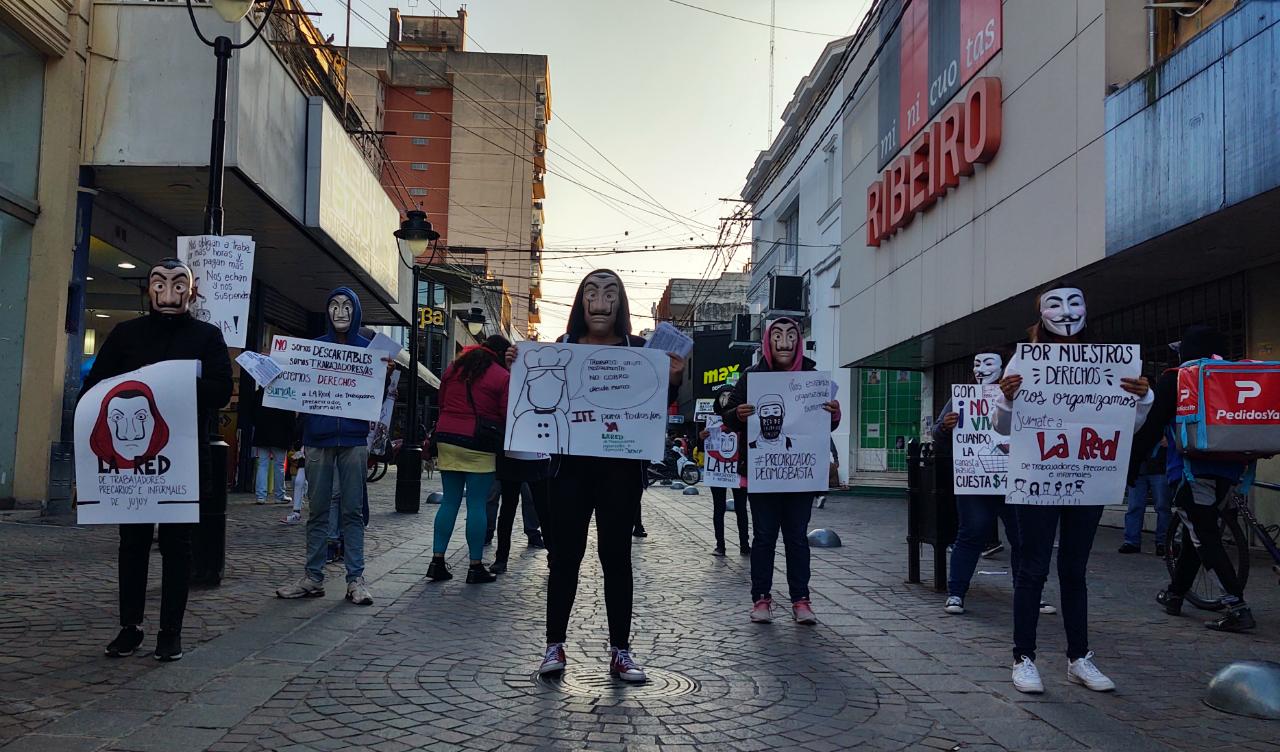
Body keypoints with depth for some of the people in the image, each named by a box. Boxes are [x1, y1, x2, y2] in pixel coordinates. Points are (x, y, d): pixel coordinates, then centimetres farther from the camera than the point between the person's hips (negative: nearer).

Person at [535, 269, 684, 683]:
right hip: (571, 465, 0)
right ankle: (554, 645, 15)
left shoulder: (639, 349, 4)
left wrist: (672, 380, -13)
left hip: (621, 468, 0)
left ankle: (620, 651, 15)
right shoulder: (563, 346, 5)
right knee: (564, 554, 4)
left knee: (616, 555, 7)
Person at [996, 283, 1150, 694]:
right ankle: (1024, 657, 10)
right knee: (1034, 569, 1)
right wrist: (1007, 398, -23)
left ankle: (1078, 658, 21)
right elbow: (1003, 427, -2)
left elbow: (1127, 425, 9)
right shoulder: (1025, 360, -2)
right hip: (1039, 481, -3)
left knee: (1075, 571, 13)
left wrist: (1142, 398, -11)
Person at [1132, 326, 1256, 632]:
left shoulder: (1173, 379, -3)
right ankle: (1174, 594, 30)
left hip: (1192, 468, -7)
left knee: (1204, 538, -6)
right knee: (1195, 534, 17)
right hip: (1229, 469, 7)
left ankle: (1238, 607, -14)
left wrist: (1130, 465, -4)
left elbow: (1151, 427, -8)